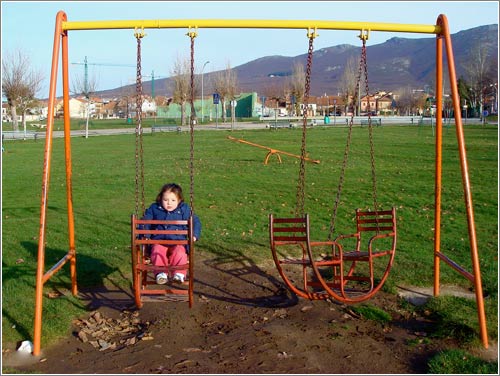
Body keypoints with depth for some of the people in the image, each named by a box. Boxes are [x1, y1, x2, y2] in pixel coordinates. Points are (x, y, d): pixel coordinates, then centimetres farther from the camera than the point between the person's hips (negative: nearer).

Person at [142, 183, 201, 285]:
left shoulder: (184, 209, 6)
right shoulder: (154, 208, 9)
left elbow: (195, 221, 10)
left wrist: (194, 235, -5)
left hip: (178, 242, -1)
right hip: (159, 241, 1)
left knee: (179, 253, -33)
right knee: (157, 253, -32)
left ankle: (179, 273, -28)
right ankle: (161, 273, -29)